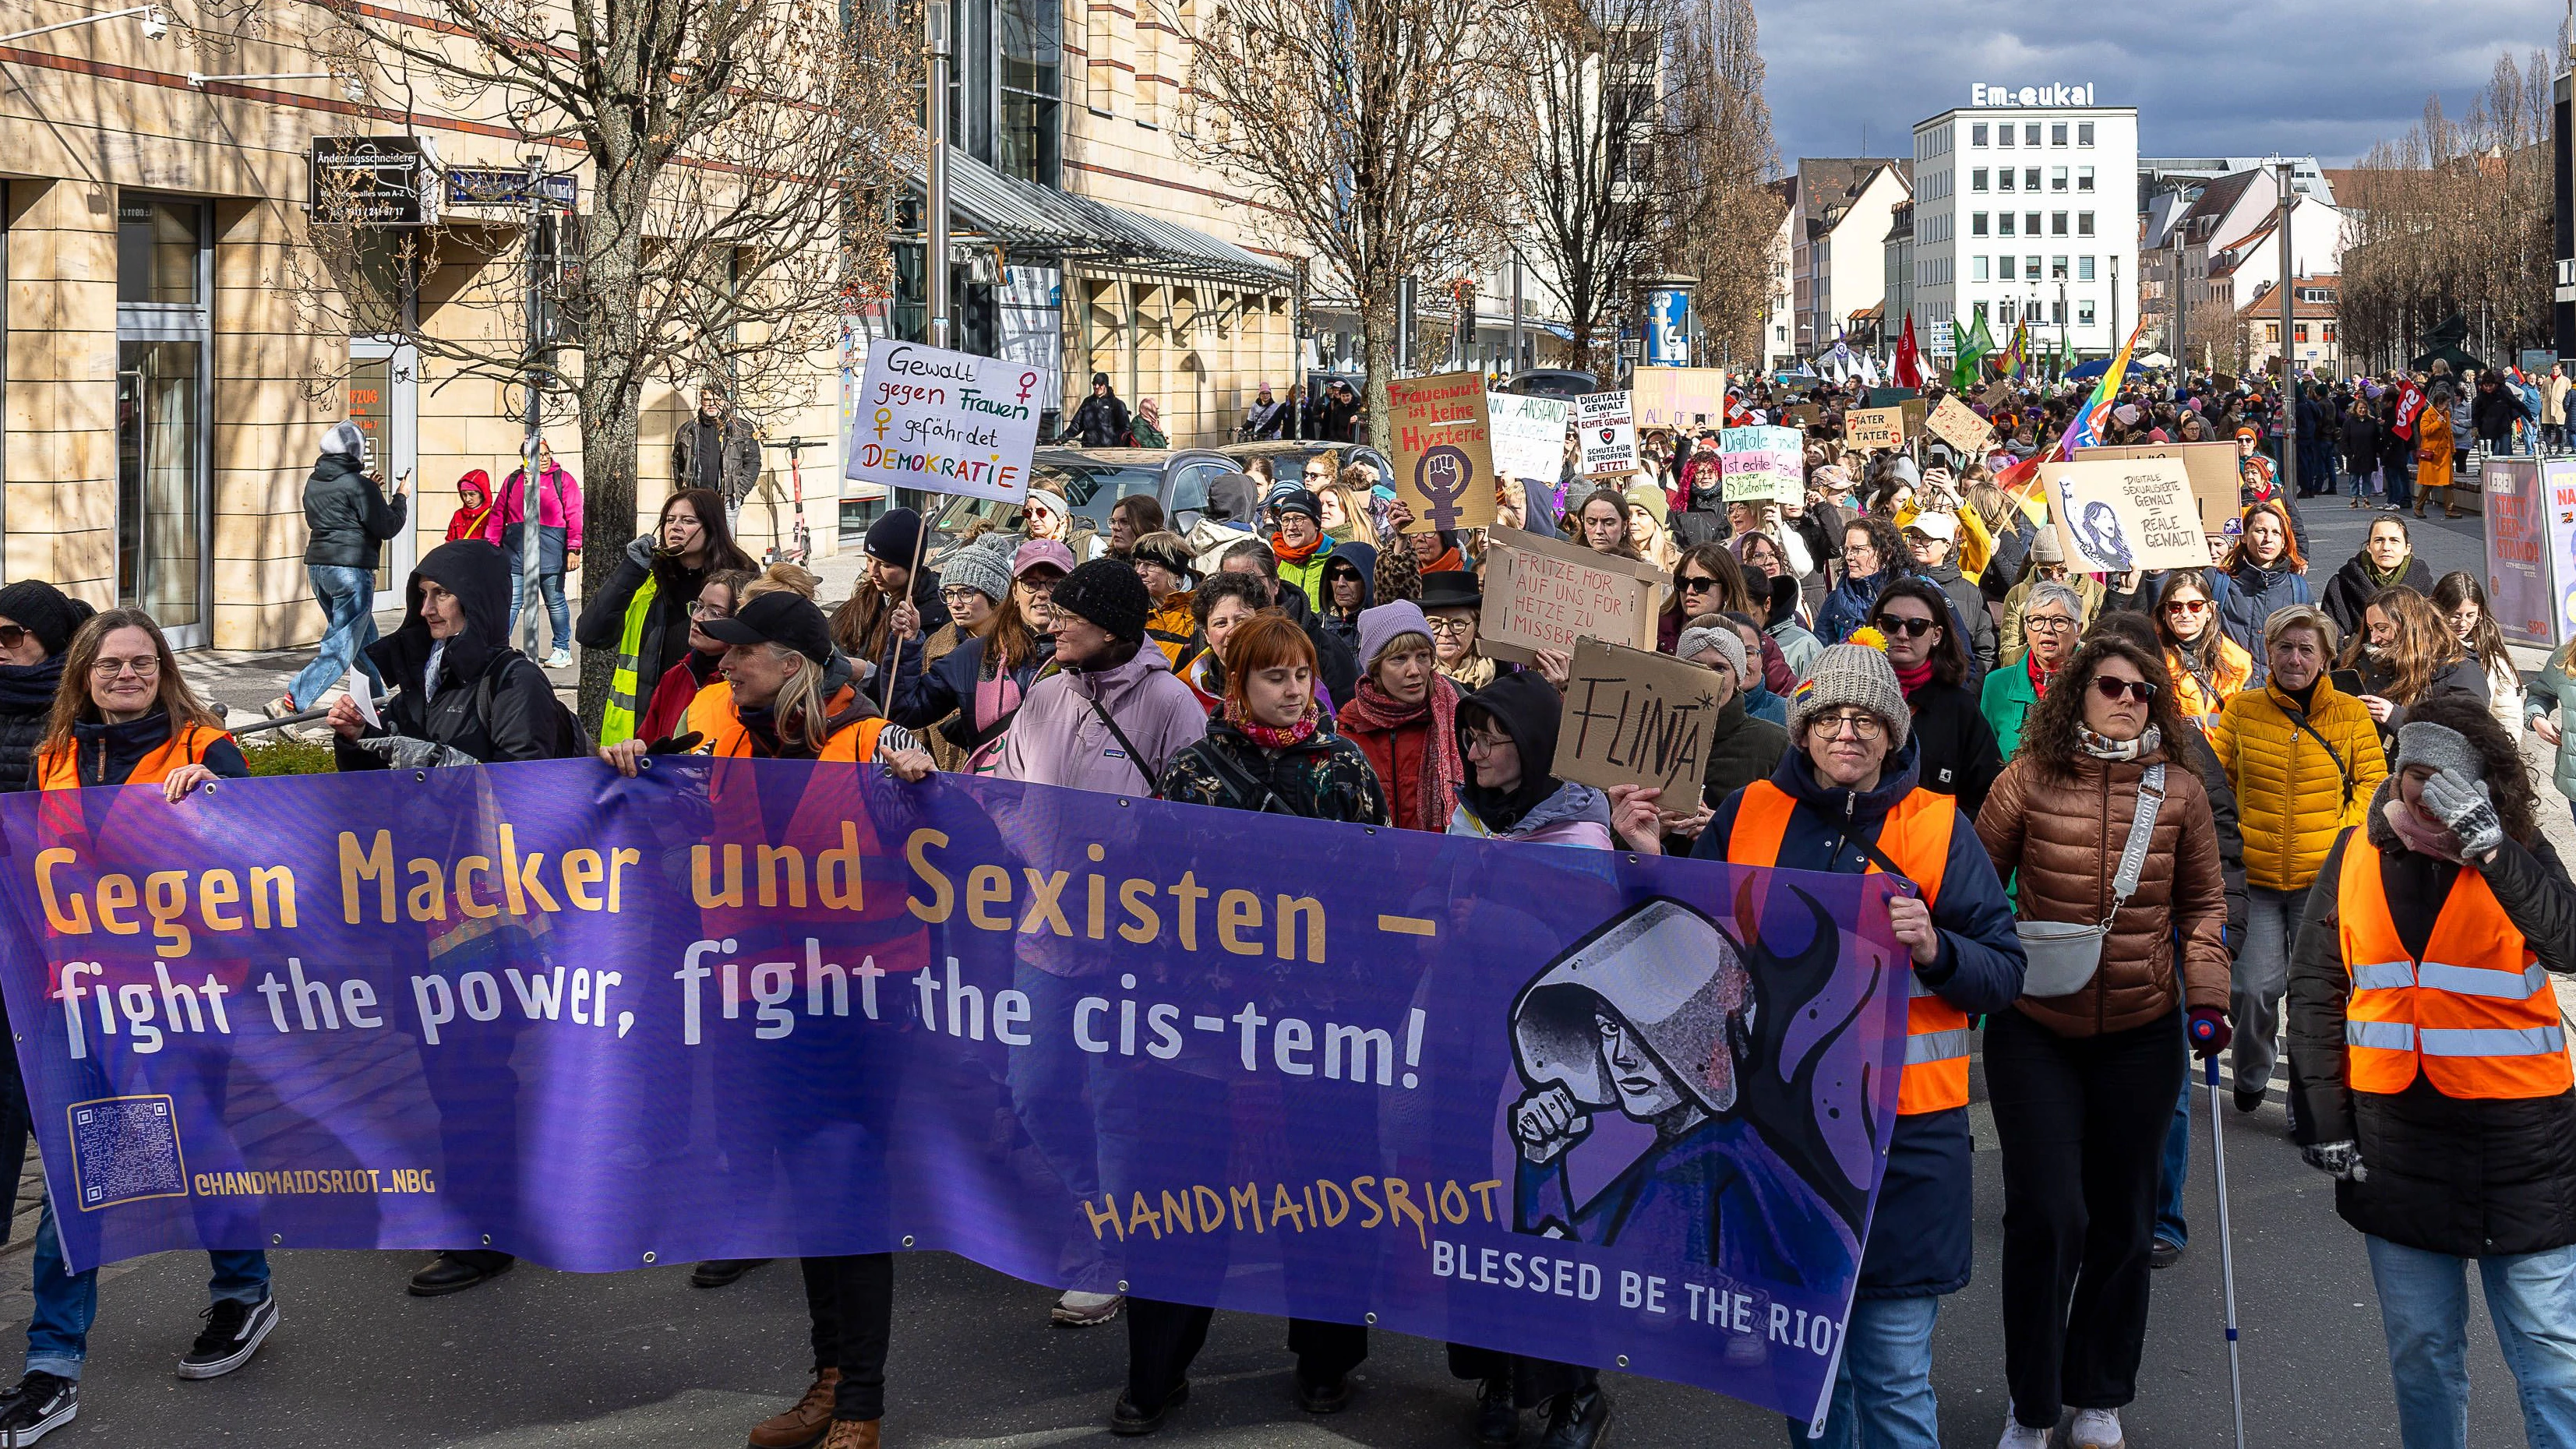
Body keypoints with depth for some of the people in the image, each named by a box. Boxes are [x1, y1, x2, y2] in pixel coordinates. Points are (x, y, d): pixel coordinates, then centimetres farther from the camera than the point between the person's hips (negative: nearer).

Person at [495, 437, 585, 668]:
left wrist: (573, 549, -11)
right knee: (510, 601, 0)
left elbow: (574, 516, -3)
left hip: (549, 550, -3)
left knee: (555, 602, 4)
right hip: (515, 548, 3)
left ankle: (563, 651, 13)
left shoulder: (563, 479, 3)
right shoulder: (513, 480, 14)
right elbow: (499, 516, 16)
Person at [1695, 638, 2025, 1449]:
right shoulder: (1748, 814, 7)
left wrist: (1936, 950, -19)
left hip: (1902, 1133, -2)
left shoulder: (1939, 827, 2)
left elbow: (2004, 975, 0)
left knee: (1895, 1376, -1)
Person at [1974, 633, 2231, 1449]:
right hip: (2035, 1029, -2)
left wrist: (2208, 998, 2)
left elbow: (2204, 901, 10)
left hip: (2140, 1035, 2)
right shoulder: (2030, 779, -6)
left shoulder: (2178, 791, -1)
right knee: (2046, 1215, -6)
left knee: (2122, 1221, 11)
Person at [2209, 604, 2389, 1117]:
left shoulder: (2350, 714, 2)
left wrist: (2346, 837, -7)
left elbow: (2372, 782, 7)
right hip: (2254, 875, 0)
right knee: (2254, 986, -5)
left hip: (2323, 877, 0)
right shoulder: (2241, 709, 2)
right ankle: (2250, 1074, 24)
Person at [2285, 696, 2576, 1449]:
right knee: (2421, 1350, 13)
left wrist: (2489, 850, -31)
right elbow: (2314, 990, 9)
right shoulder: (2356, 853, 4)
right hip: (2394, 1130, 3)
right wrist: (2322, 1117, 3)